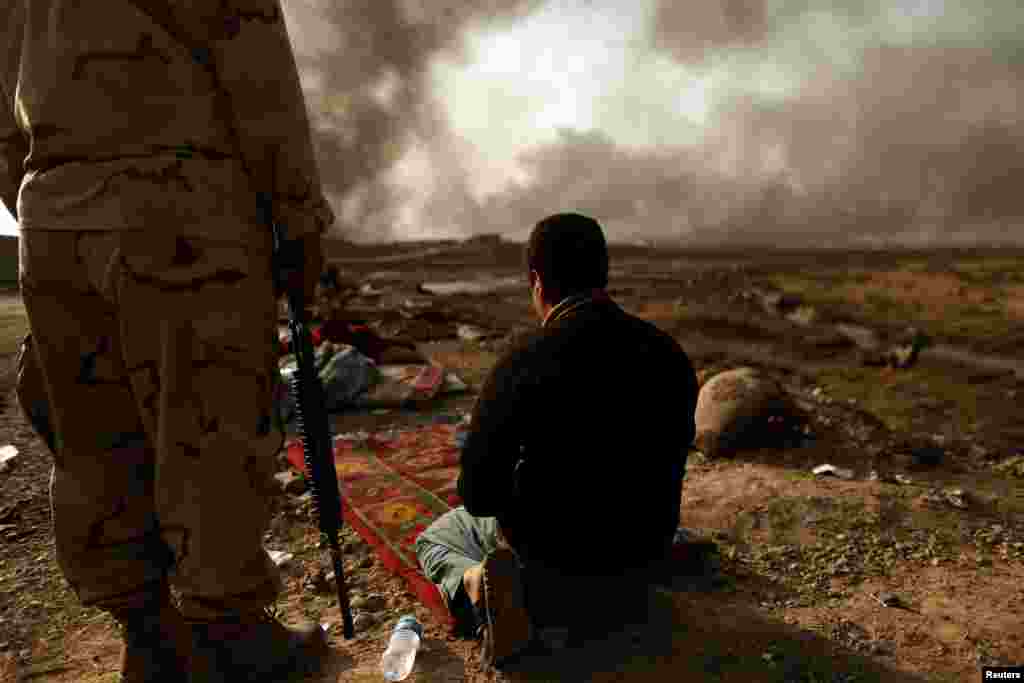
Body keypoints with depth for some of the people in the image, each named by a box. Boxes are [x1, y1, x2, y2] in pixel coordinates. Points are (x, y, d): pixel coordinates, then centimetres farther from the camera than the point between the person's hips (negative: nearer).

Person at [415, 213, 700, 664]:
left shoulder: (521, 366, -25)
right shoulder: (669, 355, -9)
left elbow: (476, 494, -16)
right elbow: (668, 469, 5)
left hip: (553, 568, -5)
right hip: (644, 567, 5)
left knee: (434, 538, 22)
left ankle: (474, 586, -7)